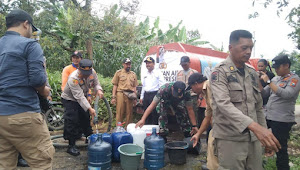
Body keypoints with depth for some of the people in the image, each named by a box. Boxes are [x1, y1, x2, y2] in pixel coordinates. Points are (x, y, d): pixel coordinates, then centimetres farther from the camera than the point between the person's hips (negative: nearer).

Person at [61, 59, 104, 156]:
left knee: (86, 119, 13)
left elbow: (96, 83, -3)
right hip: (70, 99, -6)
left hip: (82, 99, 6)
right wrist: (89, 108, -45)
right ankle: (71, 146, -1)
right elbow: (79, 96, -39)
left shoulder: (92, 72, -18)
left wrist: (98, 90, -27)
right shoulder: (73, 78, -36)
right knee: (72, 121, -13)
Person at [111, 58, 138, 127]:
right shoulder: (118, 72, 8)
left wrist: (135, 98, 10)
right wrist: (113, 97, -4)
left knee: (129, 114, 5)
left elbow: (134, 86, 16)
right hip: (121, 94, -3)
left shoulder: (133, 74, 17)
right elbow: (115, 85, 4)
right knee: (119, 113, -3)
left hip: (130, 95, 3)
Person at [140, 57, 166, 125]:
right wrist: (141, 97, 20)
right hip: (146, 95, 6)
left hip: (154, 94, -6)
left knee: (154, 113, -5)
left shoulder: (158, 73, -2)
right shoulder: (145, 75, 18)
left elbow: (162, 85, -7)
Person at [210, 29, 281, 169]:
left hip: (254, 138, 6)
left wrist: (266, 135, 14)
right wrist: (254, 126, -34)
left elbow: (258, 107, 17)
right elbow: (223, 104, -25)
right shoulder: (219, 72, -10)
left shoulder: (252, 73, 11)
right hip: (230, 139, -6)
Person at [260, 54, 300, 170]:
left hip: (282, 120, -7)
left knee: (281, 148, 2)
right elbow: (264, 93, 12)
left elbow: (286, 94, -25)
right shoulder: (275, 79, 12)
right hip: (268, 116, 7)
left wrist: (268, 81, -22)